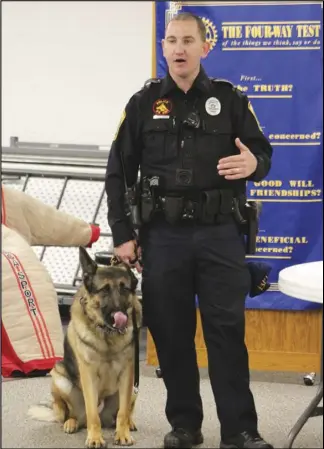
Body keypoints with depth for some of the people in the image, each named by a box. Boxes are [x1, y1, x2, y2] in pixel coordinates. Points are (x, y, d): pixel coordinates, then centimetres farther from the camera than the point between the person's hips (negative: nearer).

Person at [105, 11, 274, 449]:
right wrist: (122, 234, 1)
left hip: (220, 234, -1)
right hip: (163, 235, 1)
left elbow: (263, 152, 7)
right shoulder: (143, 103, 5)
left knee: (227, 331, -1)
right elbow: (119, 172, 6)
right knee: (171, 333, 6)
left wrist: (253, 164, -18)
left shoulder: (230, 99, 4)